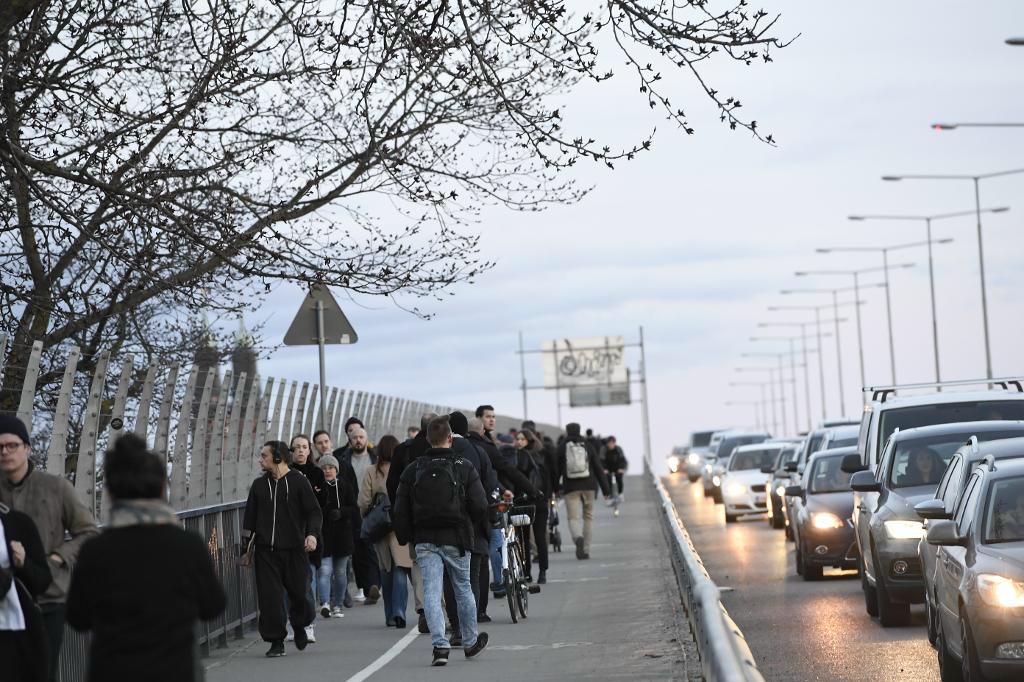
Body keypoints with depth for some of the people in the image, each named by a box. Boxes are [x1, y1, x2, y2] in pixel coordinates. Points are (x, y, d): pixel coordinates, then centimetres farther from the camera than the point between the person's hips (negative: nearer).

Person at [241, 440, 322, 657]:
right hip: (265, 551, 3)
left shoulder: (298, 481, 1)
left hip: (294, 549, -3)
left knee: (299, 592, 1)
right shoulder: (259, 485, 13)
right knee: (269, 597, -4)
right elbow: (250, 517, 18)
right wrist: (246, 545, 12)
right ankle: (276, 641, 3)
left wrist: (312, 534, -18)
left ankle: (299, 627, 30)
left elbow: (314, 511, -1)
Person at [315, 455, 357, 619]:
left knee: (340, 572, 8)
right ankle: (325, 603, -22)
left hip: (343, 535, 3)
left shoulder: (345, 486, 6)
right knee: (325, 569, -14)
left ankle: (337, 606, 18)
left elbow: (354, 509, 3)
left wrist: (341, 512, -14)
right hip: (323, 535, -3)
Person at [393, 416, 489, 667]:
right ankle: (470, 642, 29)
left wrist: (406, 539, 11)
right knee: (463, 589, 15)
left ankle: (440, 644, -17)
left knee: (431, 592, -2)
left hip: (425, 541, 0)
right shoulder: (464, 468, -4)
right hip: (456, 540, 0)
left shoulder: (412, 471, 1)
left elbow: (400, 512, 0)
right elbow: (480, 506, -8)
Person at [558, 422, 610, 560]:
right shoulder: (587, 446, 7)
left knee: (573, 517, -2)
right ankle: (586, 550, 9)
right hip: (588, 486, 2)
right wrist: (605, 488, 9)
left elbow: (557, 470, 2)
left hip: (570, 487, -2)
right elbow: (598, 468, 6)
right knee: (588, 517, 12)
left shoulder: (562, 448, 2)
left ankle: (578, 538, -33)